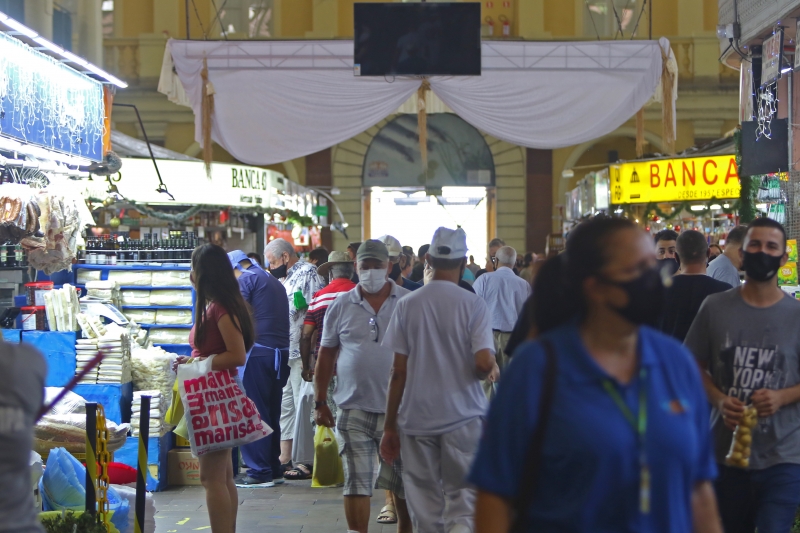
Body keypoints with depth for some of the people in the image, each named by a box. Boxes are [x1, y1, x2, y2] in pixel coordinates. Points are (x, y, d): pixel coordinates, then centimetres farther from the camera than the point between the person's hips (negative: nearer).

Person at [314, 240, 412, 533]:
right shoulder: (341, 305, 4)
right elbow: (326, 355, 10)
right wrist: (320, 402, 7)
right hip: (354, 408, 0)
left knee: (402, 481, 11)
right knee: (356, 482, 0)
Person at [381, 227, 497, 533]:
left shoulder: (407, 305, 0)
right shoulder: (473, 305, -6)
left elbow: (399, 370, 1)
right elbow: (484, 363, -15)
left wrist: (390, 425, 7)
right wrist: (487, 372, 9)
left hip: (416, 416, 2)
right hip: (463, 415, -2)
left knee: (425, 507, 10)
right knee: (463, 496, 4)